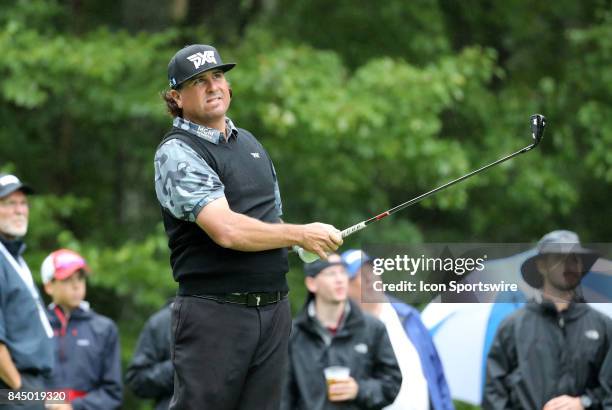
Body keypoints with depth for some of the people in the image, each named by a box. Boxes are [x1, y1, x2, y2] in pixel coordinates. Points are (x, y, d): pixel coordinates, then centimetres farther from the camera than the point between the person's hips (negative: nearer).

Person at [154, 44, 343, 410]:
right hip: (214, 310, -7)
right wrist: (302, 234, -11)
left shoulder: (249, 143, 18)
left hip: (274, 308, 7)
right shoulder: (177, 153, -9)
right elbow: (226, 230, -21)